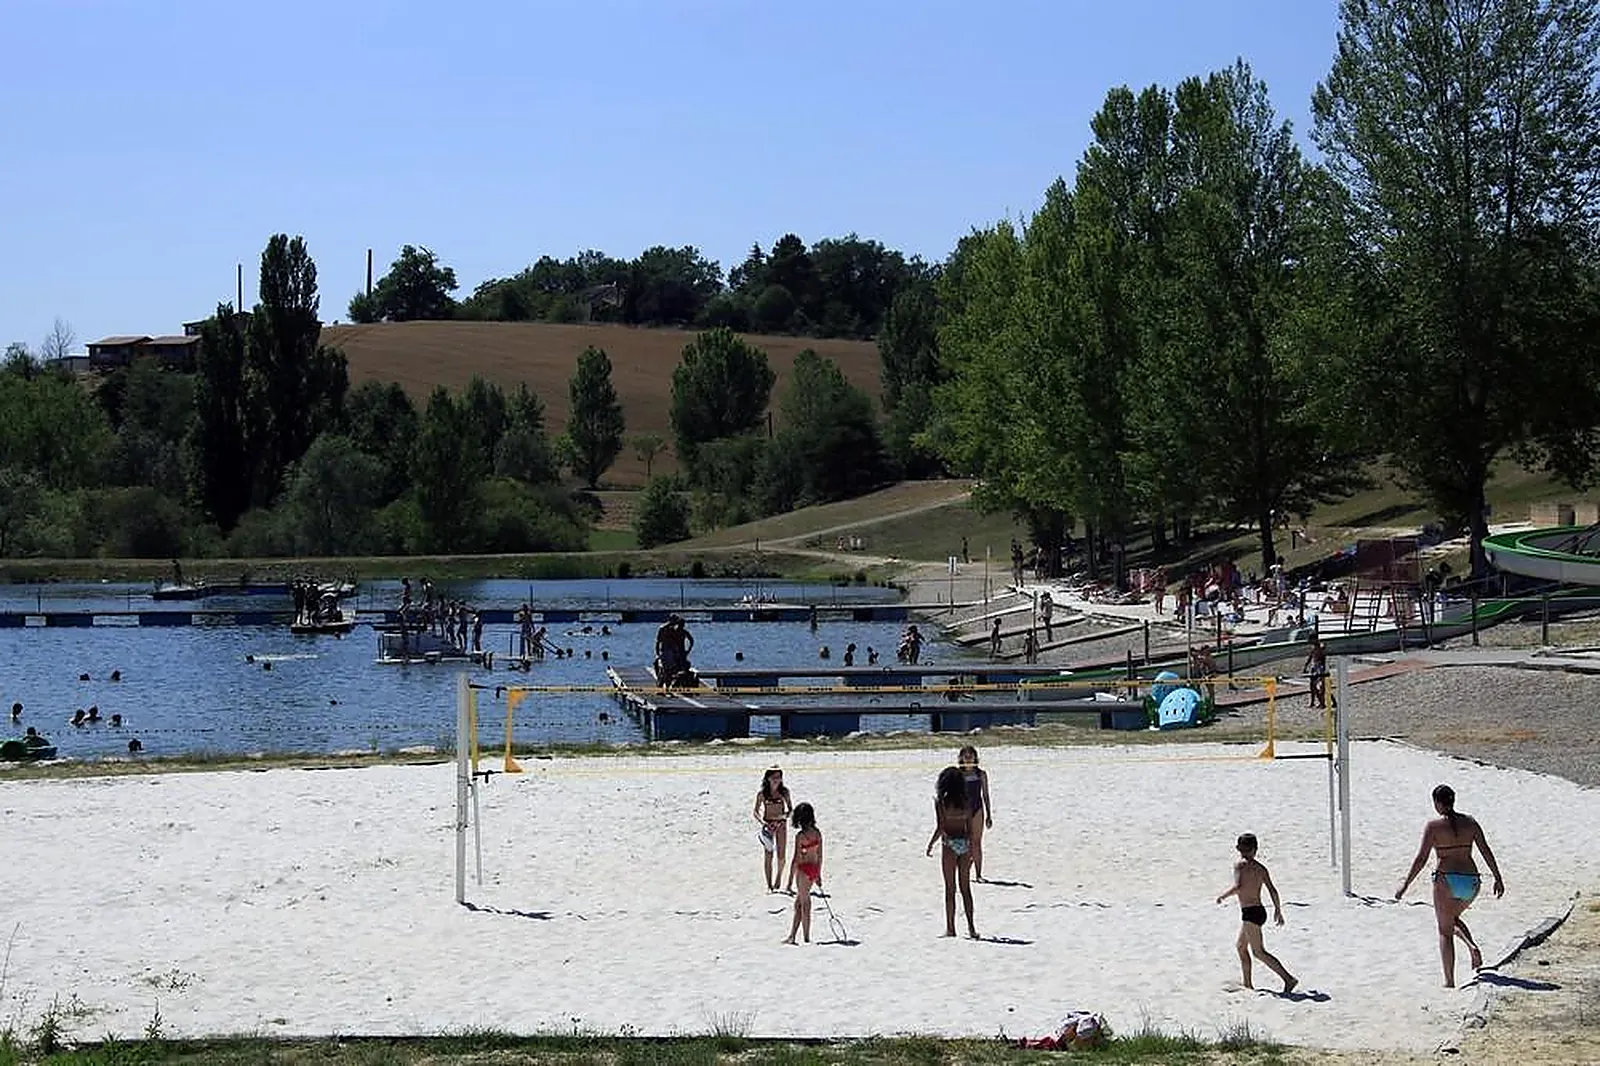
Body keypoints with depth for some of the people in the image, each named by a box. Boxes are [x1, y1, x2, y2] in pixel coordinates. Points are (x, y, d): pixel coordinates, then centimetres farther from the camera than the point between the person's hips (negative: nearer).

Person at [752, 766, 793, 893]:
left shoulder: (784, 792, 0)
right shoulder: (762, 793, -4)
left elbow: (791, 809, 7)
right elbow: (755, 812, 0)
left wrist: (786, 815, -15)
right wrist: (762, 822, -17)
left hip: (781, 824, 1)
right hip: (768, 825, -1)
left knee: (781, 856, -2)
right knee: (768, 856, -1)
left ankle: (779, 874, 29)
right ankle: (769, 885, 4)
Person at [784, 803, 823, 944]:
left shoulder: (800, 835, -16)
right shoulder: (817, 833, 3)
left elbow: (796, 858, -15)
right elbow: (820, 855, 10)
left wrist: (790, 878, -8)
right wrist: (819, 874, 20)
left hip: (803, 870, -6)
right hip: (814, 869, 6)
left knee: (805, 905, 3)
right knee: (798, 904, 15)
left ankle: (807, 939, 9)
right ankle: (792, 936, 18)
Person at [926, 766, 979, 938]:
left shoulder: (940, 801, -9)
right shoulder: (965, 801, 4)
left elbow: (940, 828, -13)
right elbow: (970, 828, 8)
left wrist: (930, 845, 0)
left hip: (950, 845, -4)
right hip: (965, 844, 4)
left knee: (950, 889, 3)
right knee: (965, 888, 11)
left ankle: (950, 928, 4)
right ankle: (971, 927, 10)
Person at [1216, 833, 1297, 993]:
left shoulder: (1240, 865, -9)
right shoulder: (1261, 868, 9)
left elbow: (1237, 887, -23)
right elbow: (1272, 891, 6)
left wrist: (1223, 896, -7)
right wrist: (1278, 909, 17)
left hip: (1250, 913, -8)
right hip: (1259, 911, 8)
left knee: (1259, 951, -7)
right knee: (1241, 946, 22)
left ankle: (1288, 978, -15)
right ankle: (1247, 984, 26)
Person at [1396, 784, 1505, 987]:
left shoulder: (1433, 826, -6)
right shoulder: (1470, 822, 6)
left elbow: (1421, 859, -8)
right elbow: (1486, 851, 6)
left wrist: (1405, 884, -3)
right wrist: (1498, 878, 13)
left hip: (1446, 880, -5)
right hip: (1471, 880, 5)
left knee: (1445, 930, 4)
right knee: (1453, 918, 30)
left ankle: (1449, 981, 1)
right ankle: (1472, 946, 4)